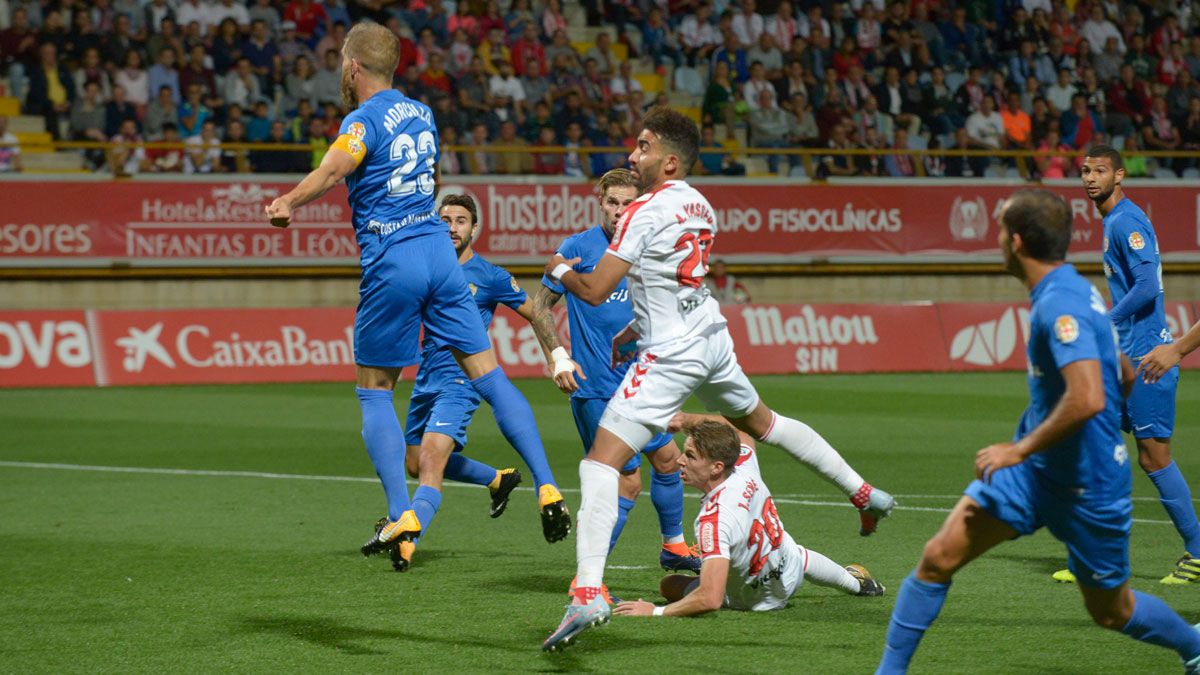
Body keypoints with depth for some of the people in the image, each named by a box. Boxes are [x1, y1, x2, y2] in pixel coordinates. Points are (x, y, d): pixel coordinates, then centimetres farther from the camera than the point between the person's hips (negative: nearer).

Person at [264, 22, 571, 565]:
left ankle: (401, 516, -4)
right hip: (438, 249, 6)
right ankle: (547, 489, -2)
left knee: (374, 393, 5)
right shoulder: (420, 114, 15)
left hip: (391, 261, -6)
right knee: (488, 374, 6)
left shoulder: (364, 120, -8)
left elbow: (334, 168, -30)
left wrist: (287, 204, -23)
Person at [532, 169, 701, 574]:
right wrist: (558, 356, -16)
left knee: (667, 460, 16)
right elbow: (541, 305, -5)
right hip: (595, 387, -7)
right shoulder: (579, 246, -9)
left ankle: (674, 546, 37)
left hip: (640, 383, 7)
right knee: (628, 483, -9)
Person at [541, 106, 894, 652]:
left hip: (670, 358, -8)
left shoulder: (643, 213, -16)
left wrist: (560, 270, 3)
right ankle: (864, 494, 43)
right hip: (712, 341, 8)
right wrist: (636, 329, 24)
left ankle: (588, 593, -27)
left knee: (601, 461, -12)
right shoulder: (699, 207, 8)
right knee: (762, 423, 32)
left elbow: (595, 290, -17)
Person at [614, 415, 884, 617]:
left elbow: (711, 599, -53)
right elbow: (737, 428, -2)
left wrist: (657, 612, -45)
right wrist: (686, 420, -14)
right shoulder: (745, 467, -27)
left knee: (667, 585, 15)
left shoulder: (713, 520, -48)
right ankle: (855, 581, 71)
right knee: (798, 554, 42)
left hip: (758, 599, -5)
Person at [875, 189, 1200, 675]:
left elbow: (1088, 398, -37)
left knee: (1109, 611, 13)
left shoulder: (1060, 305, -24)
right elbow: (1126, 376, 16)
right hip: (1034, 471, 8)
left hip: (1087, 487, -8)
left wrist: (1020, 449, -27)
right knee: (938, 557, -5)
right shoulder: (1077, 292, 5)